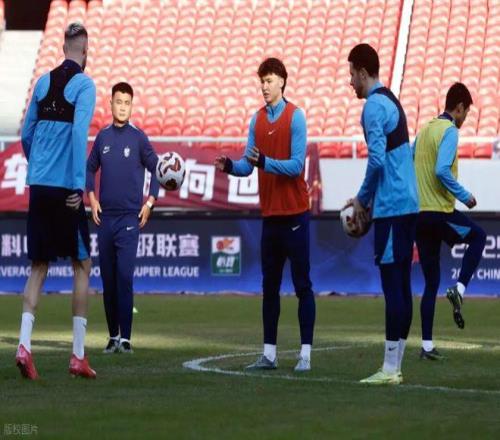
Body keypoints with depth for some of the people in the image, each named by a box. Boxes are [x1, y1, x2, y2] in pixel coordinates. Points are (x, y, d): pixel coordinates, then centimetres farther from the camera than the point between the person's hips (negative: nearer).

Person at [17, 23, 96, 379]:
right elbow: (79, 133, -17)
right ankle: (78, 356, 3)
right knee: (82, 265, 6)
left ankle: (25, 345, -9)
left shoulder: (43, 83, 11)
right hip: (66, 189, -5)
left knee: (39, 267, 8)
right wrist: (78, 186, -17)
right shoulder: (84, 85, -6)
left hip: (38, 186, 5)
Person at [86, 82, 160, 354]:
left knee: (125, 277, -10)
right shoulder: (102, 137, 8)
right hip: (105, 217, 4)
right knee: (108, 279, 6)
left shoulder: (138, 138, -2)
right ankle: (113, 336, 14)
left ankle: (126, 337, -10)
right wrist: (92, 199, 6)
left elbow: (156, 170, 3)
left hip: (129, 217, -4)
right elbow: (90, 168, 17)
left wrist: (149, 203, -2)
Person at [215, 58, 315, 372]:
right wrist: (230, 166, -16)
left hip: (294, 213, -6)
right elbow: (247, 165, 5)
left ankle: (306, 353, -1)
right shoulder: (257, 120, 9)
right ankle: (269, 353, 14)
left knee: (302, 284, -2)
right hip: (270, 213, 6)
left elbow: (296, 165, -16)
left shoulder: (295, 117, -8)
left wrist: (264, 162, -29)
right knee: (270, 286, 9)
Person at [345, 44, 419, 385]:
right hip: (407, 204, 9)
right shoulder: (391, 101, 18)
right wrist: (369, 198, 18)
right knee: (402, 284, 9)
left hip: (391, 207, -9)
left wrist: (362, 199, -6)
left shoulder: (374, 106, -11)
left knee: (392, 284, -9)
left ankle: (390, 369, -9)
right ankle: (396, 366, 12)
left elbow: (377, 159, -19)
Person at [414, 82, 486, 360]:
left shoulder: (425, 130, 15)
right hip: (440, 211, -7)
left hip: (419, 213, 7)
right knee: (478, 237, 20)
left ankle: (427, 345, 4)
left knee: (431, 282, 9)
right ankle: (459, 289, -1)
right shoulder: (450, 131, -8)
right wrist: (465, 196, -11)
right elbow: (442, 170, -21)